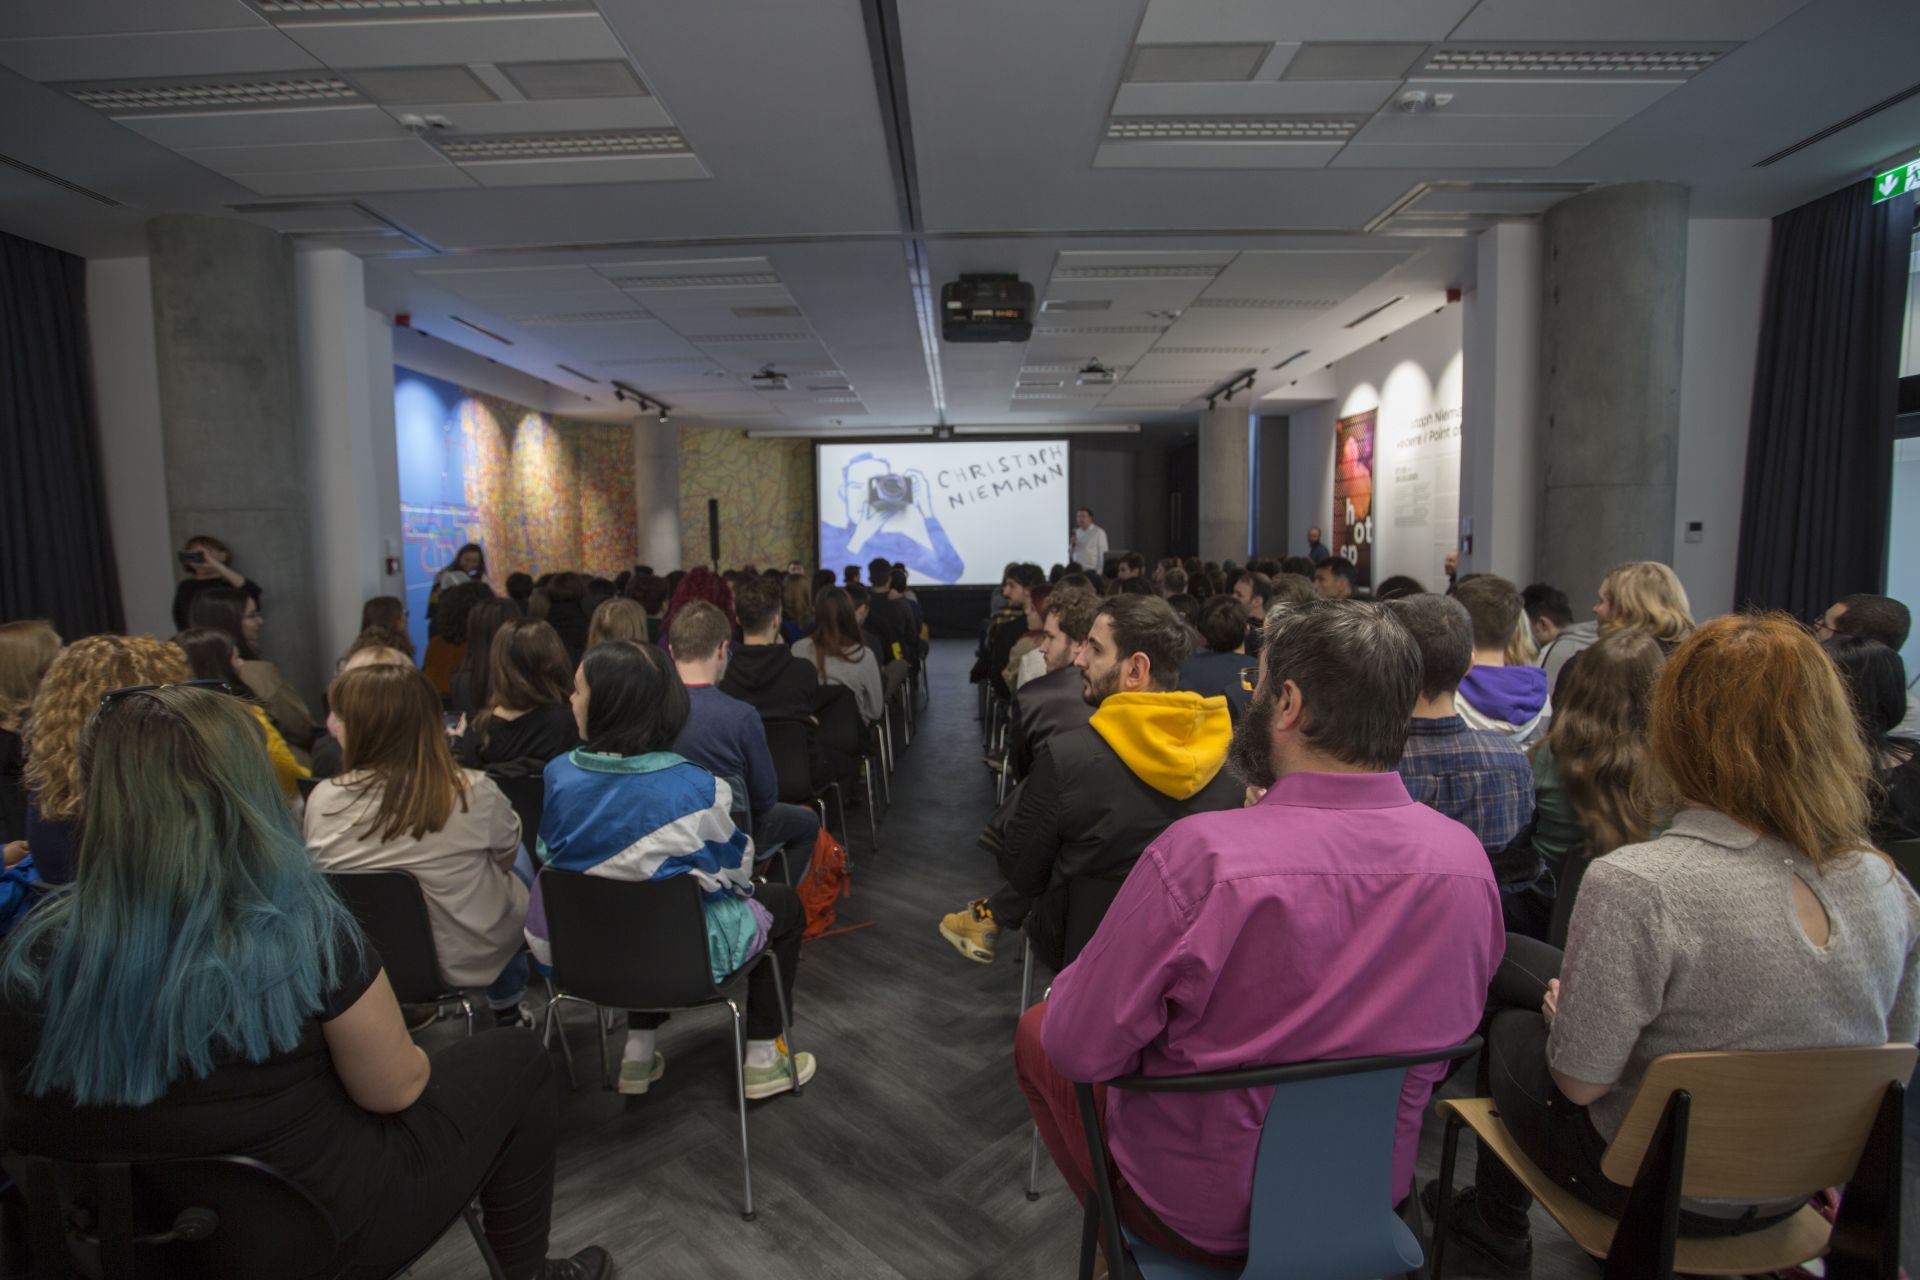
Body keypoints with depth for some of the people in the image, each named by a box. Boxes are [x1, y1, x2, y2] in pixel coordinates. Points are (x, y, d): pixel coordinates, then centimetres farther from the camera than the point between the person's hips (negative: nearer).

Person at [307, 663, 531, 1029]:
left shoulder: (323, 800, -18)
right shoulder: (474, 793, -25)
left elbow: (318, 873, 2)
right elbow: (508, 854, -4)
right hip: (470, 956, -3)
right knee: (516, 880, 28)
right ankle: (507, 1012, 41)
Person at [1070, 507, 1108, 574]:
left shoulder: (1099, 532, -6)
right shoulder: (1076, 532, 11)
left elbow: (1102, 554, -7)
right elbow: (1070, 552, 16)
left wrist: (1099, 572, -12)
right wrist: (1072, 545, -4)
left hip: (1092, 572, -5)